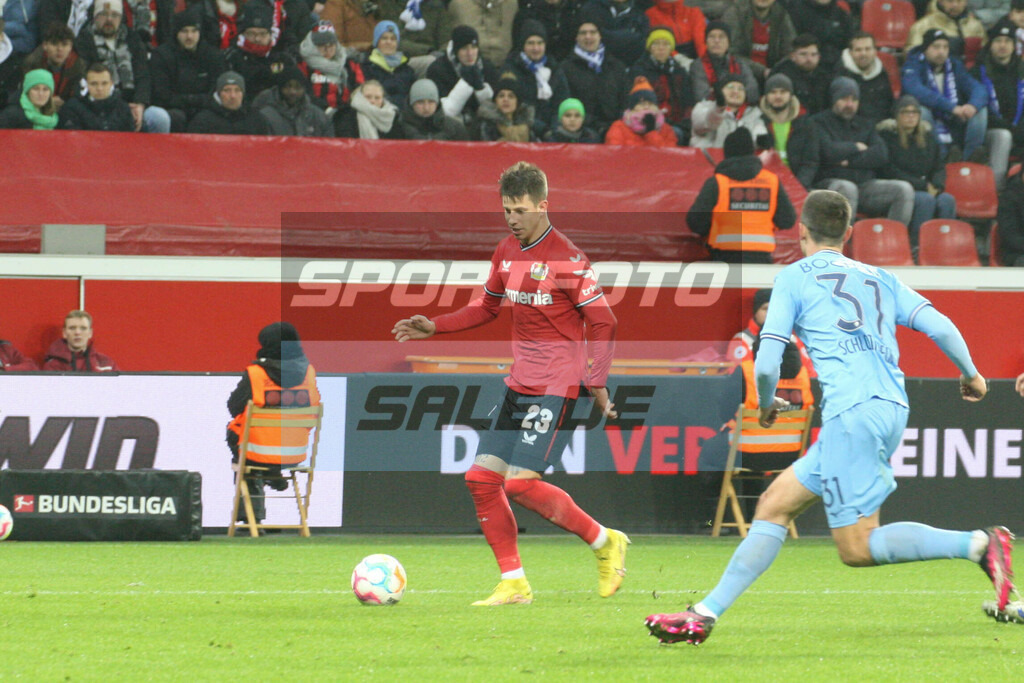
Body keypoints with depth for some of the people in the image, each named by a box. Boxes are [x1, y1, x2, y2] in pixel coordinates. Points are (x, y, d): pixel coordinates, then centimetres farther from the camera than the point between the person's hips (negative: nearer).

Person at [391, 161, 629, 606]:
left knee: (520, 482, -16)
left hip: (556, 386, -8)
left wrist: (596, 383, -17)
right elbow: (487, 308, 25)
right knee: (481, 478, 1)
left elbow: (603, 322, -11)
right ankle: (513, 584, 8)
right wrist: (434, 327, 14)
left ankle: (605, 542, 1)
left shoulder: (566, 259, -13)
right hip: (519, 383, 8)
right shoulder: (507, 253, 10)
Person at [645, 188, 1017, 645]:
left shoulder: (795, 277, 6)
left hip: (853, 410, -8)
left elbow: (766, 363, -1)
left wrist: (766, 404, 21)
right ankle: (706, 614, 13)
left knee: (856, 547, -8)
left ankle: (978, 545, -22)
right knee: (774, 504, 13)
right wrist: (970, 375, 28)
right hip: (892, 408, 8)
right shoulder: (879, 278, 20)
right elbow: (940, 326, 10)